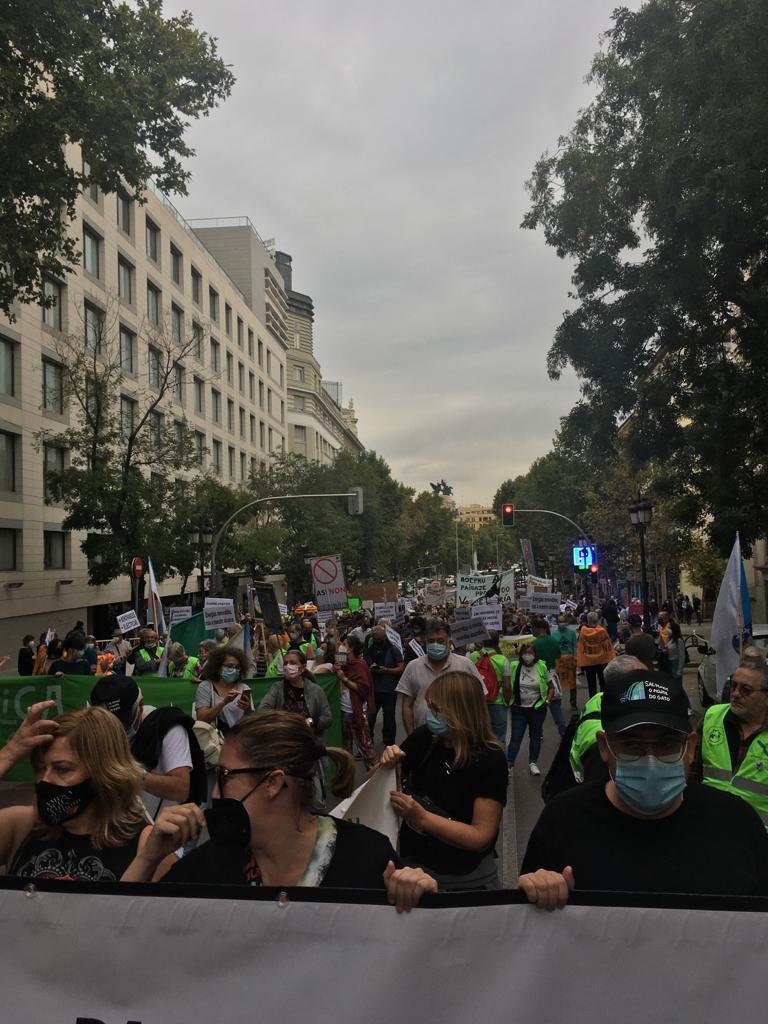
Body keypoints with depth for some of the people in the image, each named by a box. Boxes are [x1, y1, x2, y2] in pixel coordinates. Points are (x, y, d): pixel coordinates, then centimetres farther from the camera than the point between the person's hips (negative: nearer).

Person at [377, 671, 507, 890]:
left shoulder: (489, 759, -17)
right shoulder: (424, 737, -7)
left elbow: (481, 837, -19)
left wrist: (421, 818, -27)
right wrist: (387, 764, -16)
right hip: (411, 865, 3)